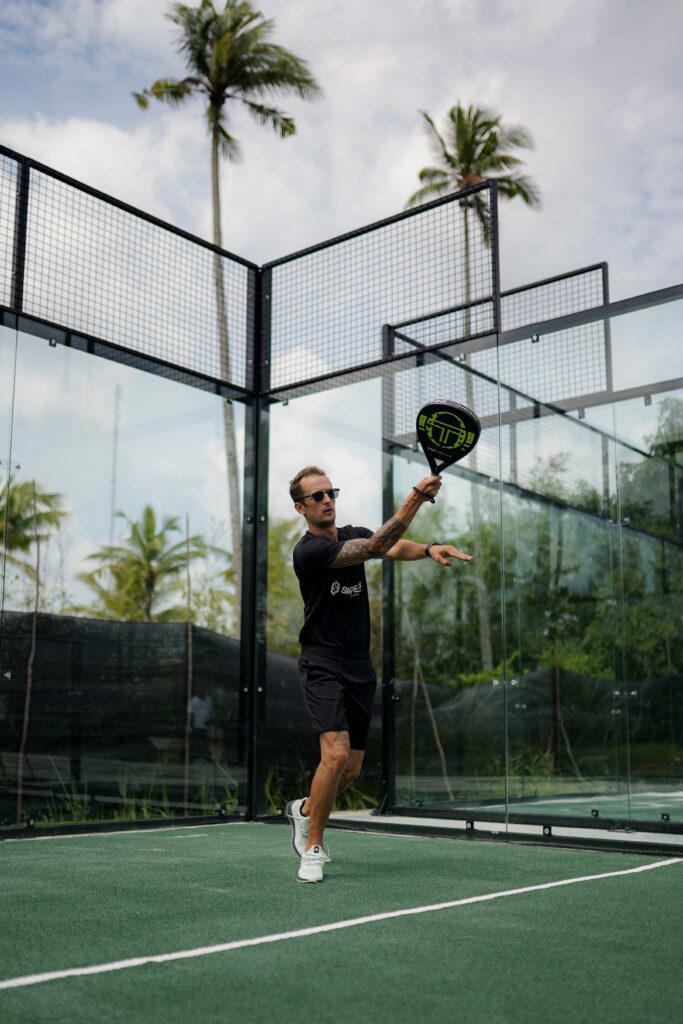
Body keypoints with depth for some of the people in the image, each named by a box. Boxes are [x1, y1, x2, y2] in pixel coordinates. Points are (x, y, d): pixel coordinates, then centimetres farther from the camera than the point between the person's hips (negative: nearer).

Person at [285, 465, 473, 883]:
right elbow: (376, 546, -26)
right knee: (336, 754, -22)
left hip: (360, 668, 7)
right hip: (323, 665, -7)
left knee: (352, 768, 8)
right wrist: (415, 499, -34)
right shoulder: (308, 551, -16)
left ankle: (306, 810, 39)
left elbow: (395, 547, -8)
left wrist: (429, 548, -30)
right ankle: (312, 847, -1)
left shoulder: (354, 533, 9)